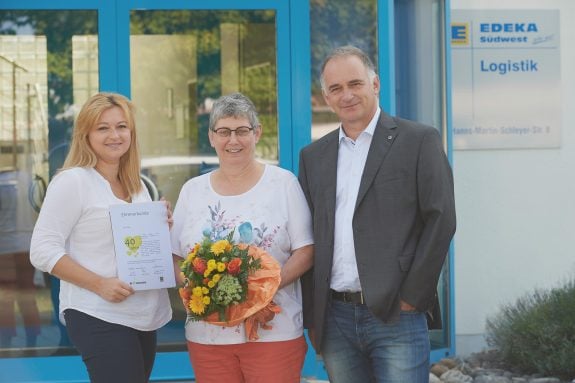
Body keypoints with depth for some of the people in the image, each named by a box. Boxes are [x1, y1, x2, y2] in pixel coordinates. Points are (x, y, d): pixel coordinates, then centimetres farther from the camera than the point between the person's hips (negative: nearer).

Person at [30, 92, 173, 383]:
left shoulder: (137, 186, 13)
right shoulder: (72, 181, -9)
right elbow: (43, 252, -13)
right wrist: (99, 284, -21)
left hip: (145, 316, 8)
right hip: (98, 317, -7)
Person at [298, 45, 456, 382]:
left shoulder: (419, 140, 0)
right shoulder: (313, 156, 13)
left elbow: (441, 220, -5)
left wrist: (412, 297, -9)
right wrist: (312, 318, 7)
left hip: (396, 317, -4)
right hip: (335, 319, 4)